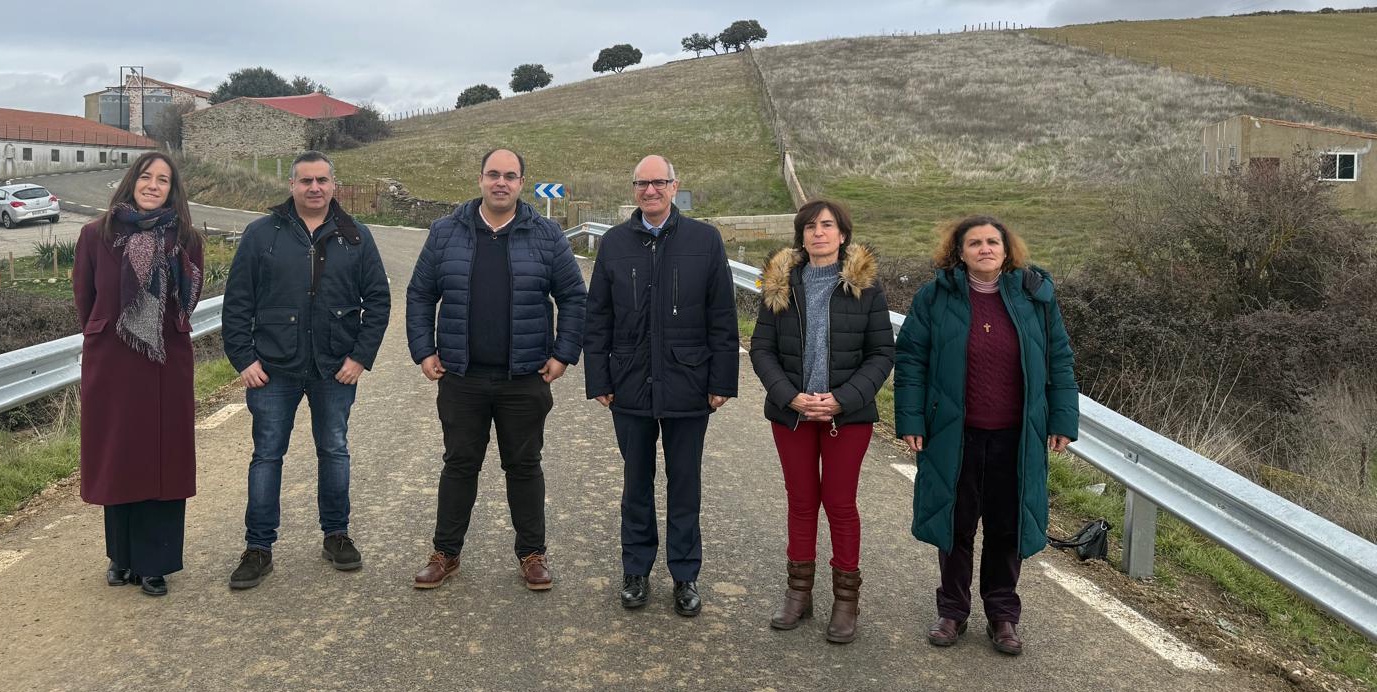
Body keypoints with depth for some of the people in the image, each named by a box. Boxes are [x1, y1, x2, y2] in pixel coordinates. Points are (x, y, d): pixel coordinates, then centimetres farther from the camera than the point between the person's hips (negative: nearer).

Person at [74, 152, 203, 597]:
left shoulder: (186, 239, -2)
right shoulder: (96, 234, -2)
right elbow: (83, 296, 8)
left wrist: (160, 334, 5)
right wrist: (106, 338, 13)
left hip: (168, 365, 0)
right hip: (110, 364, 0)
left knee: (163, 460, 4)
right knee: (116, 458, 9)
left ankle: (154, 563, 15)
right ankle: (121, 557, 25)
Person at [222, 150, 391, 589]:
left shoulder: (355, 238, 4)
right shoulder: (262, 234, 1)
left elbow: (378, 300, 5)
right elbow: (237, 302, 1)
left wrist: (361, 356, -2)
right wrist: (243, 358, -5)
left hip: (335, 371, 1)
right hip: (273, 371, -1)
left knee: (334, 451, 12)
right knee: (267, 455, 5)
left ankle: (336, 536, 27)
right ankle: (258, 548, 14)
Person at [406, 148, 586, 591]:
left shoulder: (547, 235, 1)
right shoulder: (445, 233, 4)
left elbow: (573, 296, 2)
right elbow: (420, 295, 9)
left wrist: (563, 354, -4)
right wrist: (424, 352, 1)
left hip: (525, 378, -1)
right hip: (461, 377, 1)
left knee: (524, 466, 9)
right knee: (459, 465, 10)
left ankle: (532, 554, 21)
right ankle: (445, 553, 23)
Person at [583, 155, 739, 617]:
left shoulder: (705, 240, -1)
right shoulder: (614, 243, 4)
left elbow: (722, 319, -1)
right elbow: (597, 319, 5)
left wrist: (722, 381, -5)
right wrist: (598, 380, 0)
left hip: (687, 387, -1)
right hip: (631, 387, 2)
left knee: (685, 486, 10)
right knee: (637, 483, 13)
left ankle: (685, 576, 24)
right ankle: (636, 571, 28)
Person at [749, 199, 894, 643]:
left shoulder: (865, 285, -4)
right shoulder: (780, 284, 1)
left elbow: (882, 353, -5)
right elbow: (762, 349, -1)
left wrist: (842, 399, -16)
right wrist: (791, 396, -15)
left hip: (848, 415, -2)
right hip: (791, 412, 2)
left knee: (840, 503, 6)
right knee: (801, 501, 12)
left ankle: (846, 599, 20)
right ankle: (799, 593, 26)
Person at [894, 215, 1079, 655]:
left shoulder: (1035, 295, 0)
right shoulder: (935, 297, -5)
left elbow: (1059, 361, 5)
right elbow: (910, 359, -3)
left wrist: (1062, 421, 2)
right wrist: (910, 420, -7)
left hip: (1015, 438, 1)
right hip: (954, 436, -1)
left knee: (1008, 527, 11)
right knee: (955, 524, 11)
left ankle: (1002, 615, 29)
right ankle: (952, 611, 29)